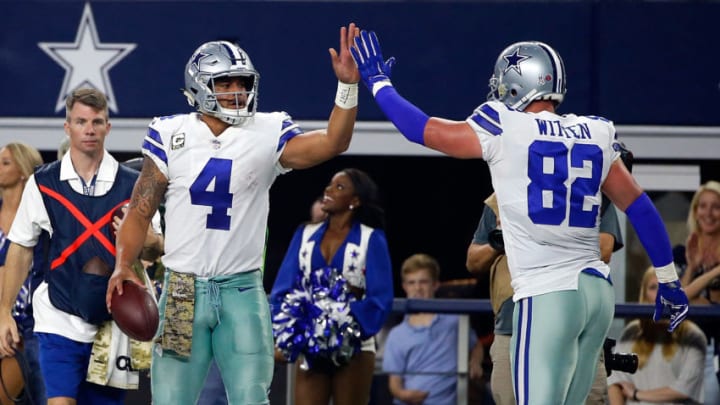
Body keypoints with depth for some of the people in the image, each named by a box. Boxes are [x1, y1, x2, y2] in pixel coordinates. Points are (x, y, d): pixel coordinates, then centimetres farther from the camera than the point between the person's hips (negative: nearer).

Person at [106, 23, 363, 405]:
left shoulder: (266, 135, 1)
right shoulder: (171, 136, 1)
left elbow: (332, 143, -12)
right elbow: (139, 212, 5)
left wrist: (347, 86, -24)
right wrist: (123, 265, -9)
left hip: (242, 290, 0)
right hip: (183, 288, 0)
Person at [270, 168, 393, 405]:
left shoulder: (371, 240, 1)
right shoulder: (305, 235, 11)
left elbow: (381, 298, -6)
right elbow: (282, 289, 6)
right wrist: (284, 333, -11)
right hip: (309, 347, 3)